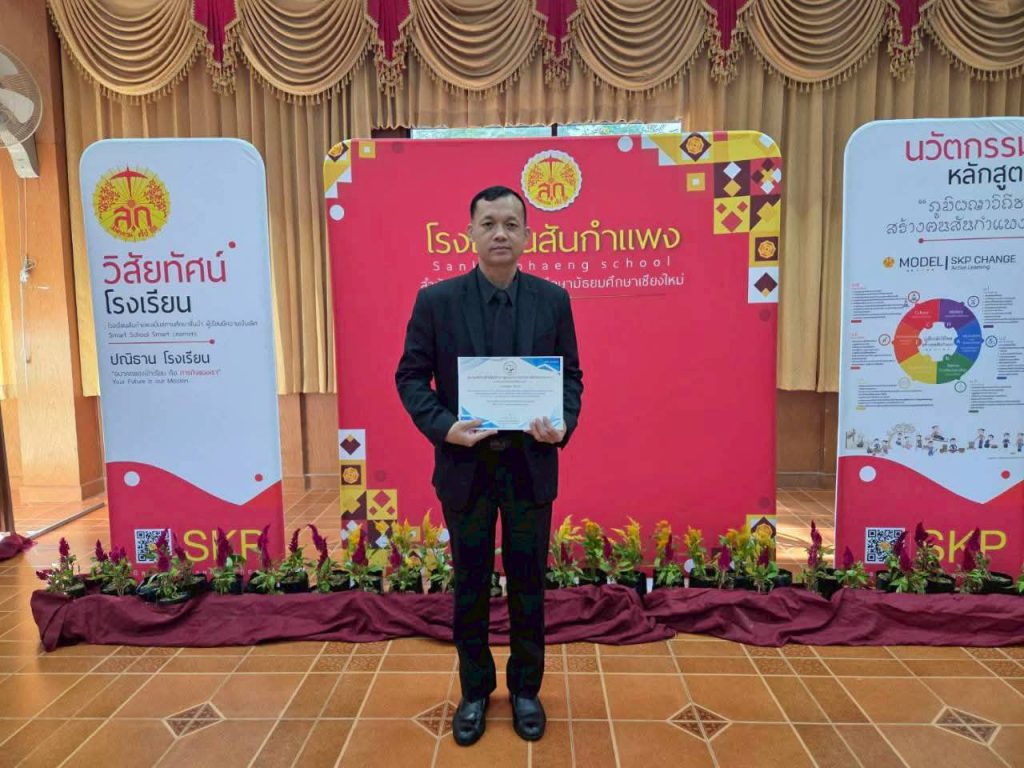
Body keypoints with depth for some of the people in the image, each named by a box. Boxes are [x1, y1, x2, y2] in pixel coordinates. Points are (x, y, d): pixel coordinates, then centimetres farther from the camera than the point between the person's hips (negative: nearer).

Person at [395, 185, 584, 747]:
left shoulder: (552, 299, 0)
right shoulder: (437, 300, -4)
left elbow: (571, 374, 5)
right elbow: (411, 375, -1)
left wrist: (564, 423, -13)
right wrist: (443, 426, -17)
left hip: (531, 465, 1)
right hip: (465, 466, 0)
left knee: (528, 581, 14)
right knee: (470, 583, 14)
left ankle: (525, 688, 36)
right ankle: (475, 689, 36)